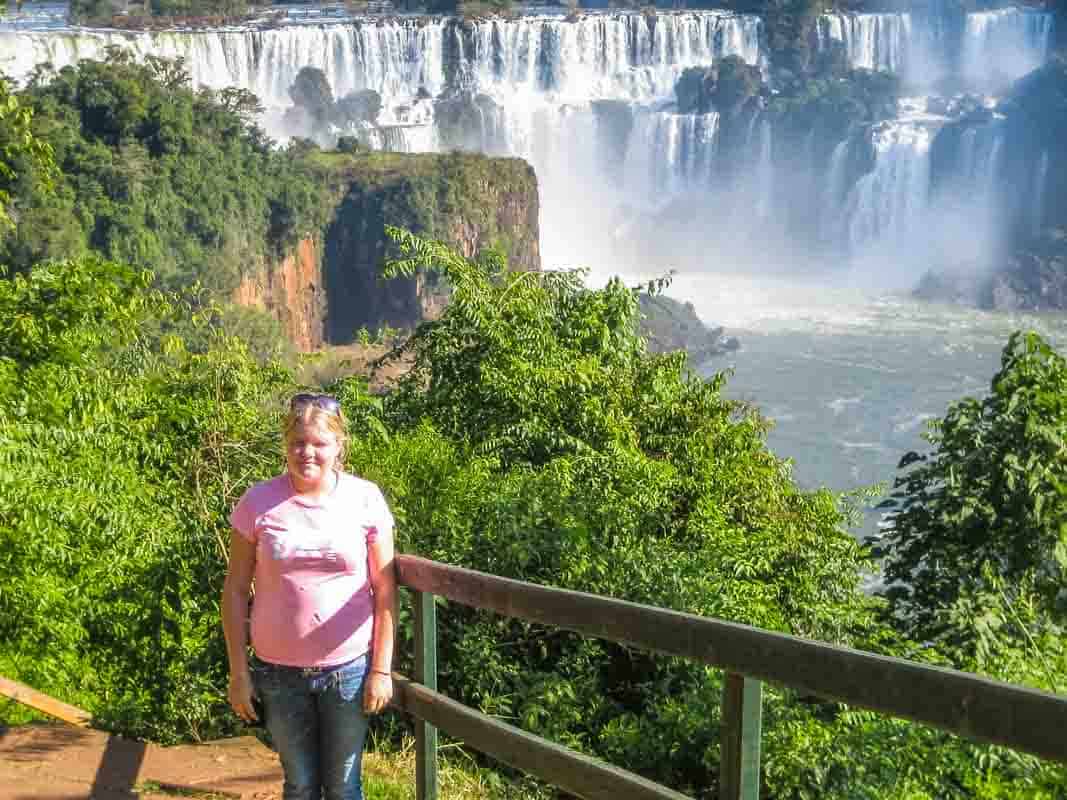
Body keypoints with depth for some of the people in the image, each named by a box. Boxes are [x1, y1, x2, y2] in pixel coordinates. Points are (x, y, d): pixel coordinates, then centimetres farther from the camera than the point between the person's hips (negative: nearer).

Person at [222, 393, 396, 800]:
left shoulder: (366, 499, -6)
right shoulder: (258, 503, -5)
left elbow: (384, 591, -1)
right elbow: (235, 591, 0)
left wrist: (382, 669, -3)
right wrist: (239, 672, -1)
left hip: (349, 670, 0)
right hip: (280, 673, 1)